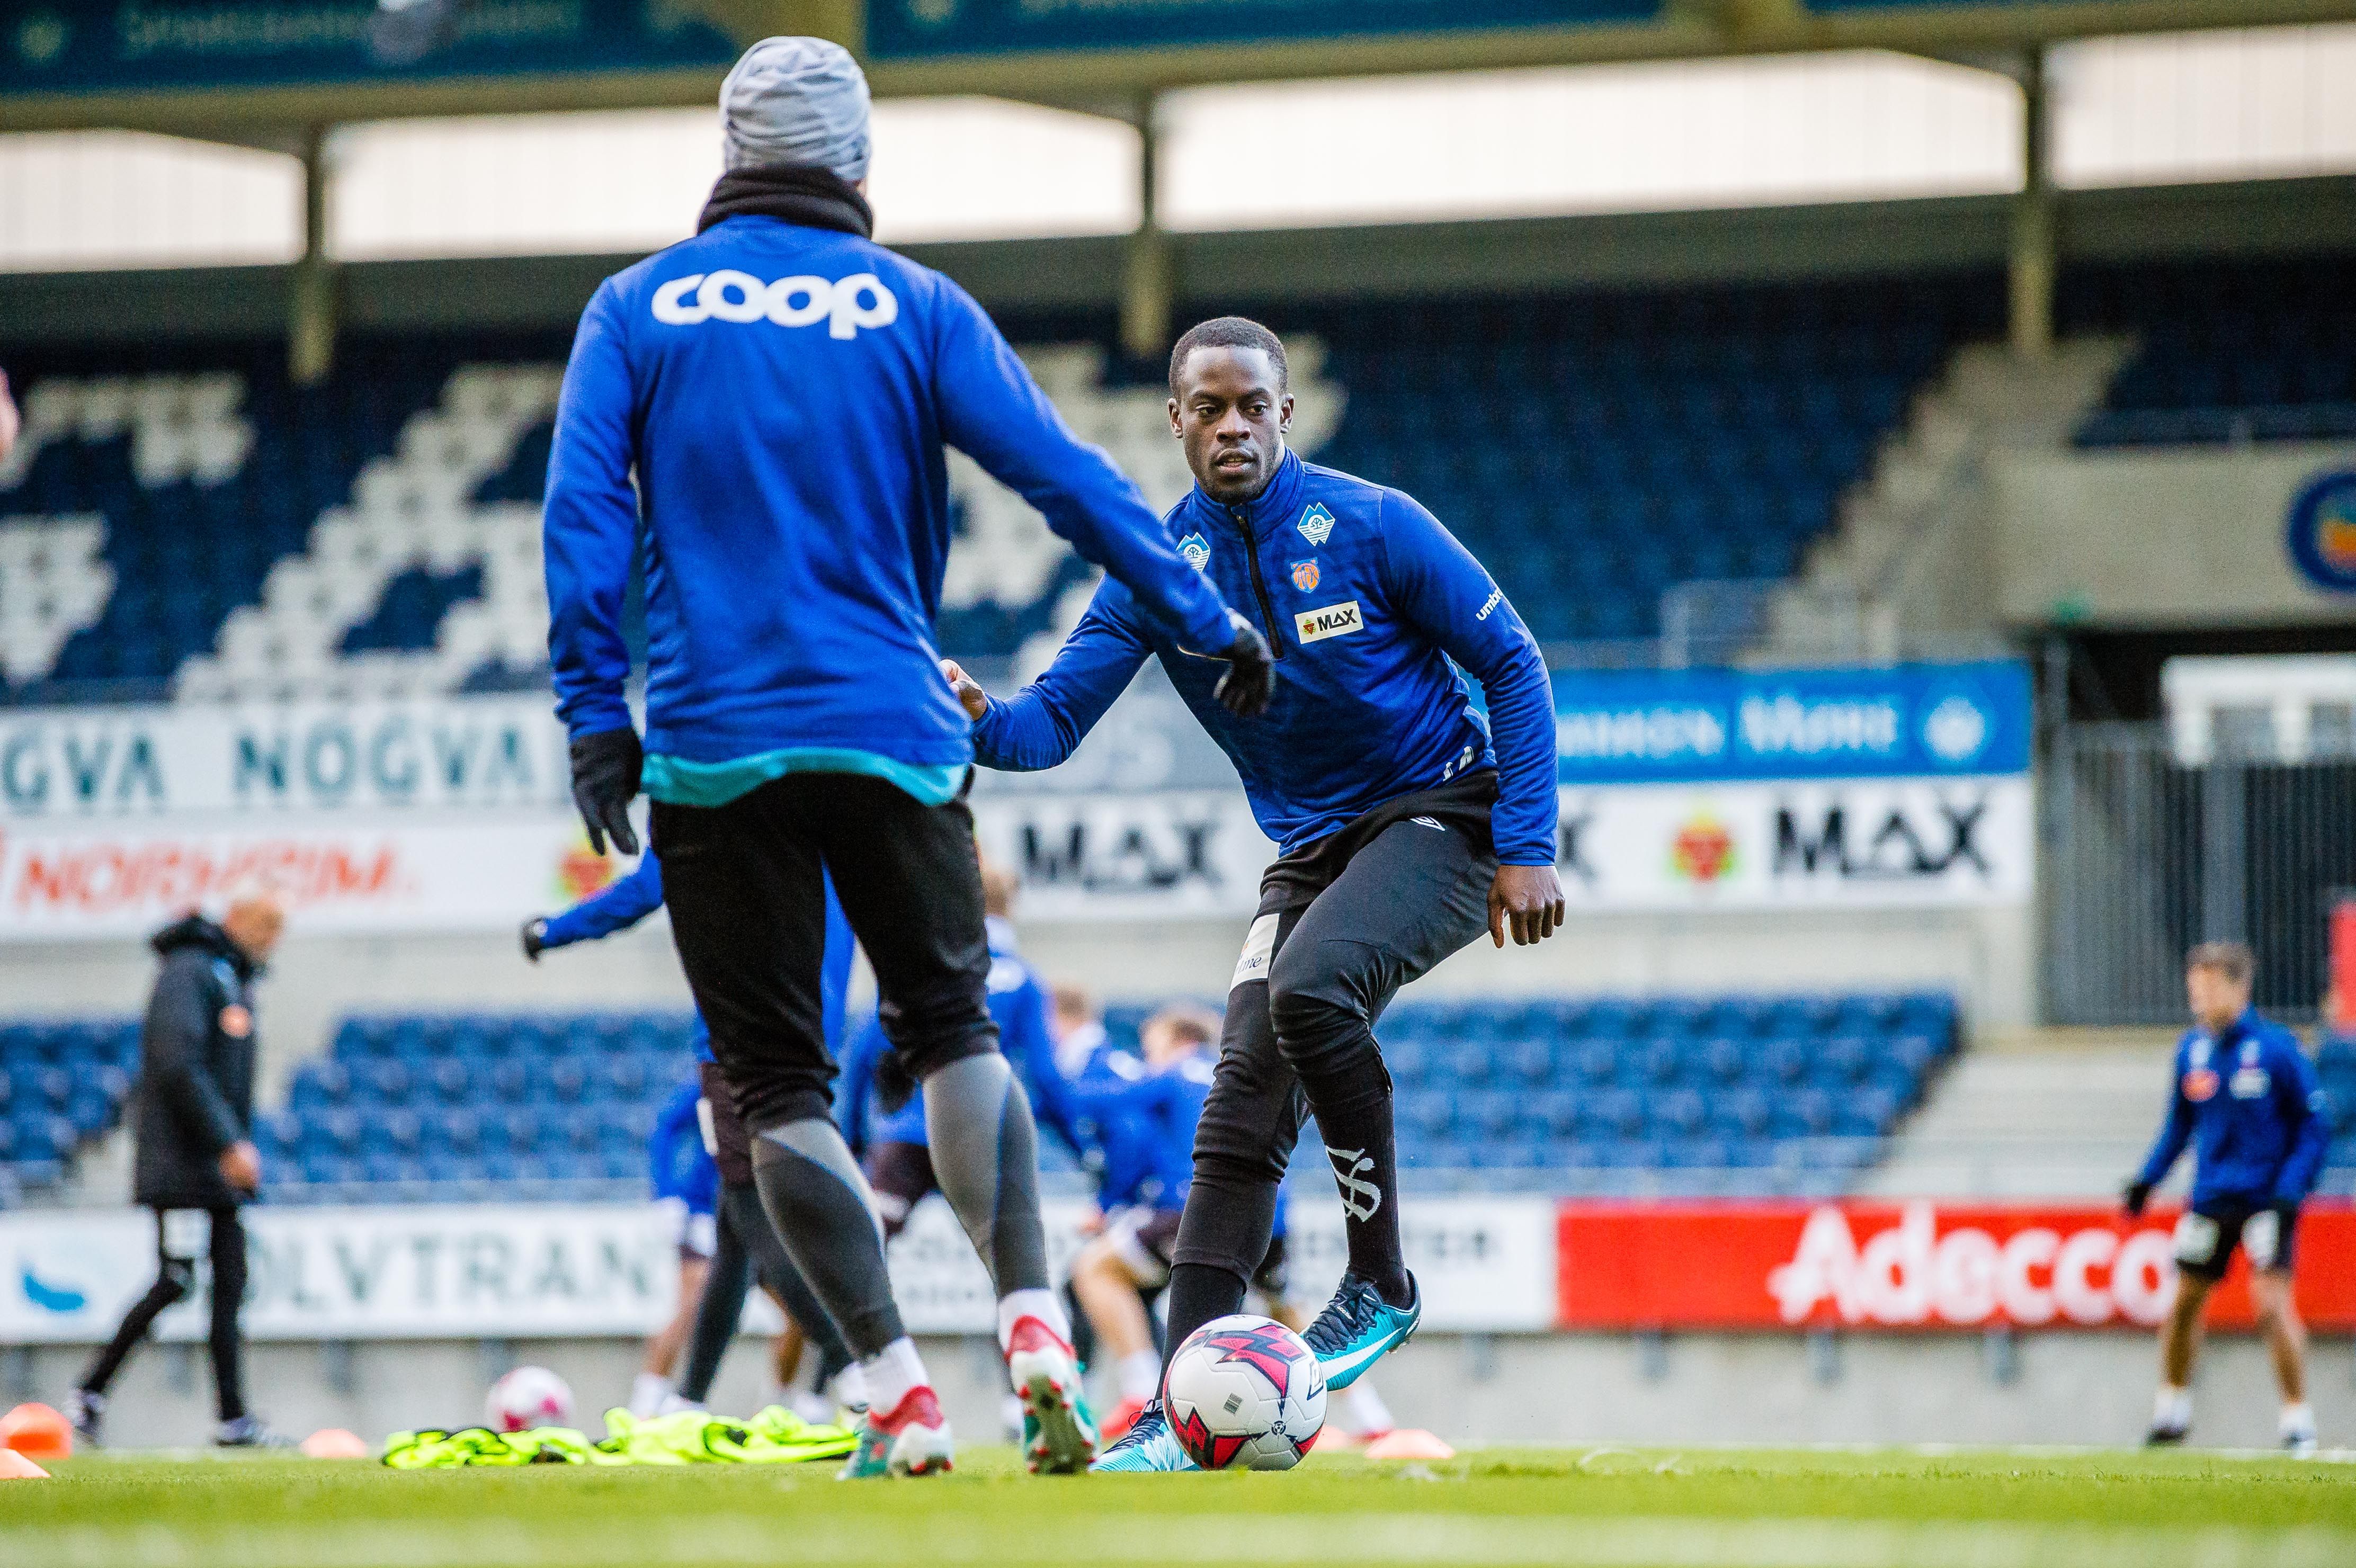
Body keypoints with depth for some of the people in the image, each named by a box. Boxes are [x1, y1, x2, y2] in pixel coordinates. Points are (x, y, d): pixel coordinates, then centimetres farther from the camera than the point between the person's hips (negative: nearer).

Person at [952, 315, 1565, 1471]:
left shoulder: (1369, 525, -12)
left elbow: (1511, 664, -6)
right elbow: (1052, 720, -5)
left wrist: (1526, 847, -12)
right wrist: (979, 722, -30)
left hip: (1439, 818, -5)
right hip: (1311, 848, 5)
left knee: (1308, 984, -32)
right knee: (1242, 1103, -8)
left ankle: (1381, 1284, -18)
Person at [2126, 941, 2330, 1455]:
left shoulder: (2276, 1047, -12)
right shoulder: (2192, 1049, 3)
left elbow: (2315, 1124, -7)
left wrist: (2291, 1188, -17)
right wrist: (2149, 1177, 9)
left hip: (2266, 1197, -5)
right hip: (2211, 1197, 5)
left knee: (2273, 1304, -15)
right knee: (2184, 1301, 10)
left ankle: (2298, 1419, -6)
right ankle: (2172, 1408, 28)